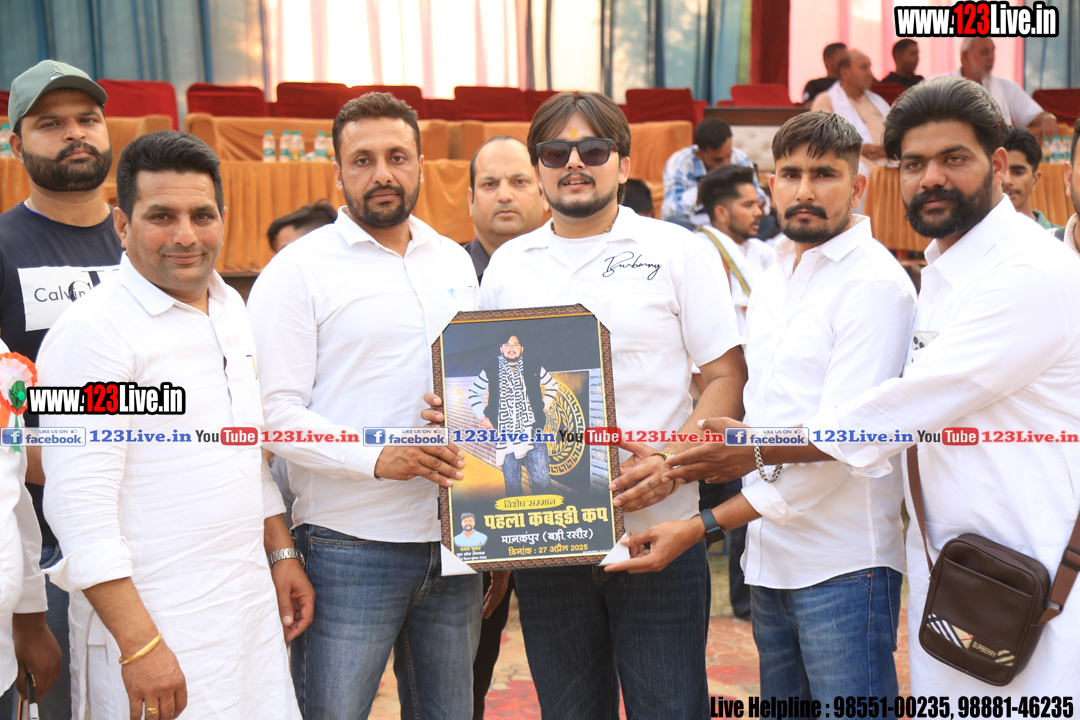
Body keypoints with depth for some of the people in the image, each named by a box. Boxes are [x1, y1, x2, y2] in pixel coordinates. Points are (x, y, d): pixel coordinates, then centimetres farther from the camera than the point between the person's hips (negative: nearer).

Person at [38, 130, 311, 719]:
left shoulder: (231, 309, 10)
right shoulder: (92, 330, -14)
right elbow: (79, 506, -18)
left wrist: (281, 552, 16)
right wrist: (139, 644, -21)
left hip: (252, 606, 7)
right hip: (153, 624, -7)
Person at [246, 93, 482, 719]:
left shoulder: (455, 262, 13)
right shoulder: (300, 269, -4)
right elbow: (274, 410, -12)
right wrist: (376, 458, -22)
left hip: (454, 539, 5)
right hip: (349, 549, -5)